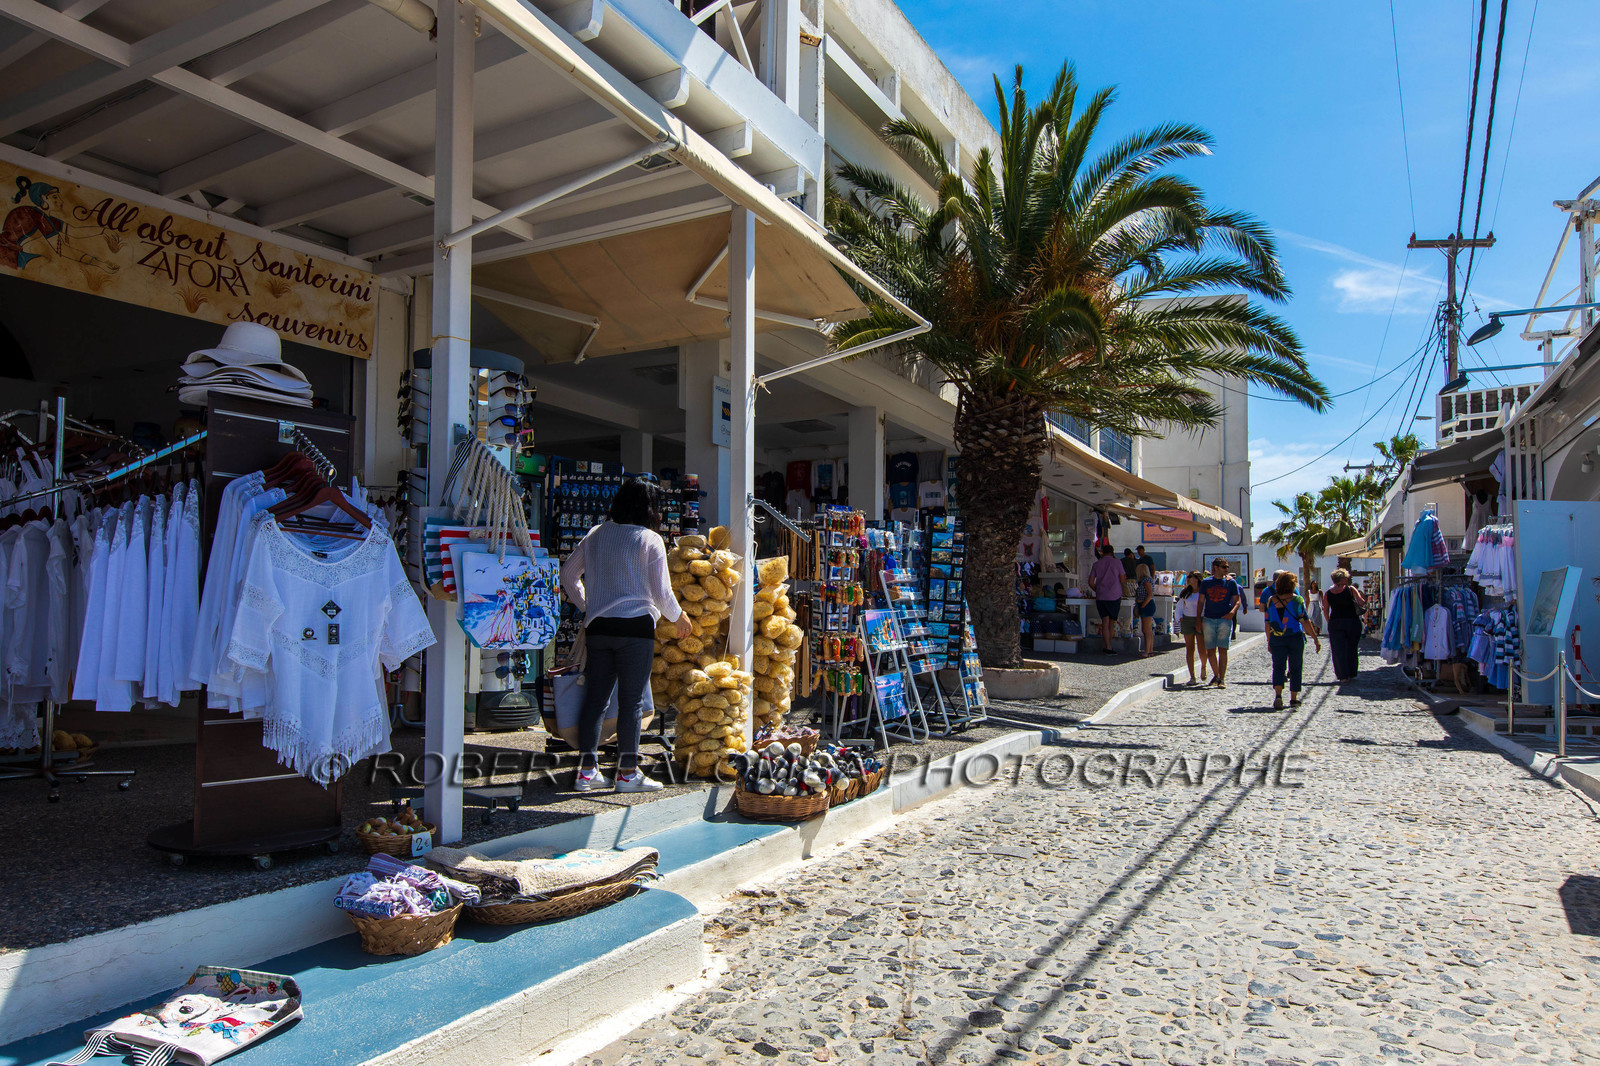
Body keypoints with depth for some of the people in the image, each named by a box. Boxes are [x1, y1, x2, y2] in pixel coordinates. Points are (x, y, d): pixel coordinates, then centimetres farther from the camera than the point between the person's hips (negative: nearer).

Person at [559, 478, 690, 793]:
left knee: (595, 697, 9)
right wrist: (679, 617, 12)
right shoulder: (650, 539, -5)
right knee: (631, 700, 1)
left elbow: (568, 573, 17)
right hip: (635, 626, -5)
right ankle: (627, 772, 7)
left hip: (597, 625, 5)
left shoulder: (595, 534, 10)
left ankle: (587, 770, 14)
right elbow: (661, 592, -6)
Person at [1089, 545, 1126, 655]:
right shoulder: (1116, 563, -3)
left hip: (1101, 597, 2)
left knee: (1105, 622, 0)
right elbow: (1122, 579, -1)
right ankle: (1108, 646, 12)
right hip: (1114, 596, -2)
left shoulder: (1097, 564, 6)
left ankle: (1108, 647, -7)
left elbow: (1091, 582, 5)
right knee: (1112, 622, 9)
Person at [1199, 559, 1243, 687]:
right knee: (1210, 650, 5)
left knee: (1222, 649, -8)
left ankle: (1222, 679, -6)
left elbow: (1238, 600, 5)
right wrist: (1199, 620, 5)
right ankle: (1216, 675, 23)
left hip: (1225, 619, -2)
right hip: (1208, 619, 2)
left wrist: (1232, 612, -15)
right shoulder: (1206, 582, 8)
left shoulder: (1231, 582, 5)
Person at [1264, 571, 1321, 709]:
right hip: (1295, 637, -1)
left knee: (1278, 667, 2)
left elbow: (1268, 624, 5)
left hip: (1277, 639, 1)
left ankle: (1278, 695, -19)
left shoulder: (1271, 600, 2)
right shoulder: (1297, 599, -6)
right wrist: (1316, 639, -4)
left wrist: (1269, 642, 13)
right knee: (1295, 668, 11)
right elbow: (1305, 622, -9)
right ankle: (1294, 699, 18)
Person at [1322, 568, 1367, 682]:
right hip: (1352, 621, -1)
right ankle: (1351, 674, 18)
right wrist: (1364, 600, 9)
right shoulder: (1351, 589, -4)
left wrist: (1329, 623, 19)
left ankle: (1343, 675, -2)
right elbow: (1362, 603, -12)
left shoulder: (1327, 594, 3)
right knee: (1352, 649, 13)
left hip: (1335, 623, 1)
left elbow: (1325, 611, 7)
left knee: (1339, 650, 4)